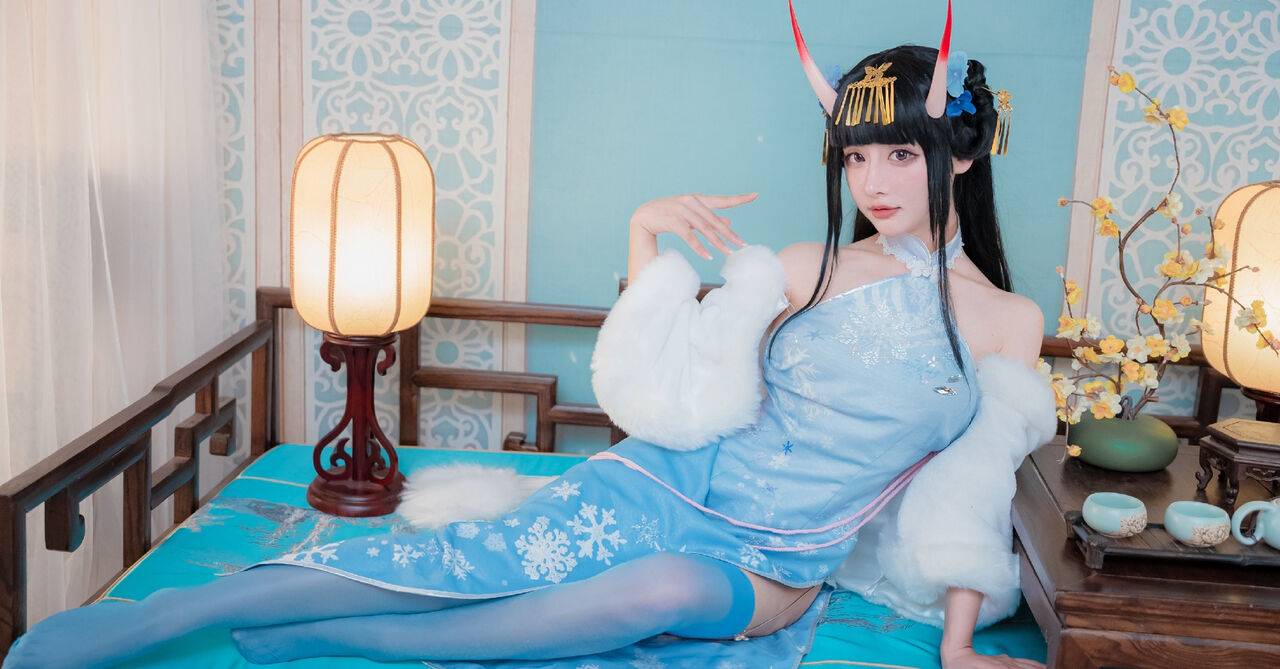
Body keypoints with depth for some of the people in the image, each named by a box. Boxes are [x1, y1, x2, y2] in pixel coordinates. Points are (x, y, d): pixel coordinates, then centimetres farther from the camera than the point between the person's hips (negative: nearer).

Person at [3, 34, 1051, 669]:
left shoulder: (1005, 322, -2)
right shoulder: (816, 268, 1)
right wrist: (645, 230, -8)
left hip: (771, 570, -1)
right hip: (669, 481, 2)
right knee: (473, 558, -22)